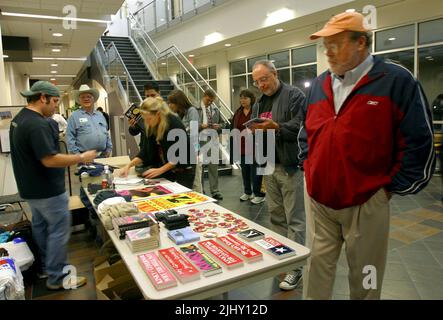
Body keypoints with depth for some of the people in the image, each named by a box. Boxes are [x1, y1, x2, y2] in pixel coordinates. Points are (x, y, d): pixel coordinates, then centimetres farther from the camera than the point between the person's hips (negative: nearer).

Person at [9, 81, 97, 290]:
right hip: (47, 190, -10)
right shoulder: (37, 124, -26)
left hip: (31, 188, 11)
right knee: (59, 230, 0)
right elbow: (50, 159, -29)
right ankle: (56, 277, 11)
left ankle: (45, 267, 35)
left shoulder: (20, 118, 8)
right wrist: (81, 158, -22)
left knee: (40, 226, 20)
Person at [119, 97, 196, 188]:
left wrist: (160, 170, -26)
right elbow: (145, 151, 1)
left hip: (184, 170, -6)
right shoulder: (151, 127, -3)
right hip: (167, 170, 6)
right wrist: (129, 165, -10)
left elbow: (180, 154, -22)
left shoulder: (175, 124, -22)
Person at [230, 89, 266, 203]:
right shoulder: (238, 112, 12)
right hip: (241, 147, 6)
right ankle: (247, 192, 30)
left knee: (255, 171, 0)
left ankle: (259, 194, 13)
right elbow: (233, 127, 15)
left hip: (254, 146, -6)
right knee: (244, 170, 15)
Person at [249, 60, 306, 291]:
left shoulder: (294, 95, -6)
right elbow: (254, 128, 20)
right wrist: (254, 131, -3)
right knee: (276, 214, 15)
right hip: (268, 165, 8)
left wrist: (276, 127, -30)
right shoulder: (259, 103, 18)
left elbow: (301, 126, -18)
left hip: (290, 165, -7)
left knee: (294, 217, -1)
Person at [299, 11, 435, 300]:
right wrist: (310, 169, 11)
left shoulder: (396, 80, -9)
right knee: (317, 266, 14)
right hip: (317, 198, 4)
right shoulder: (319, 84, 8)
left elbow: (418, 143, -8)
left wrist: (393, 187, -7)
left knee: (364, 276, 14)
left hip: (366, 202, -4)